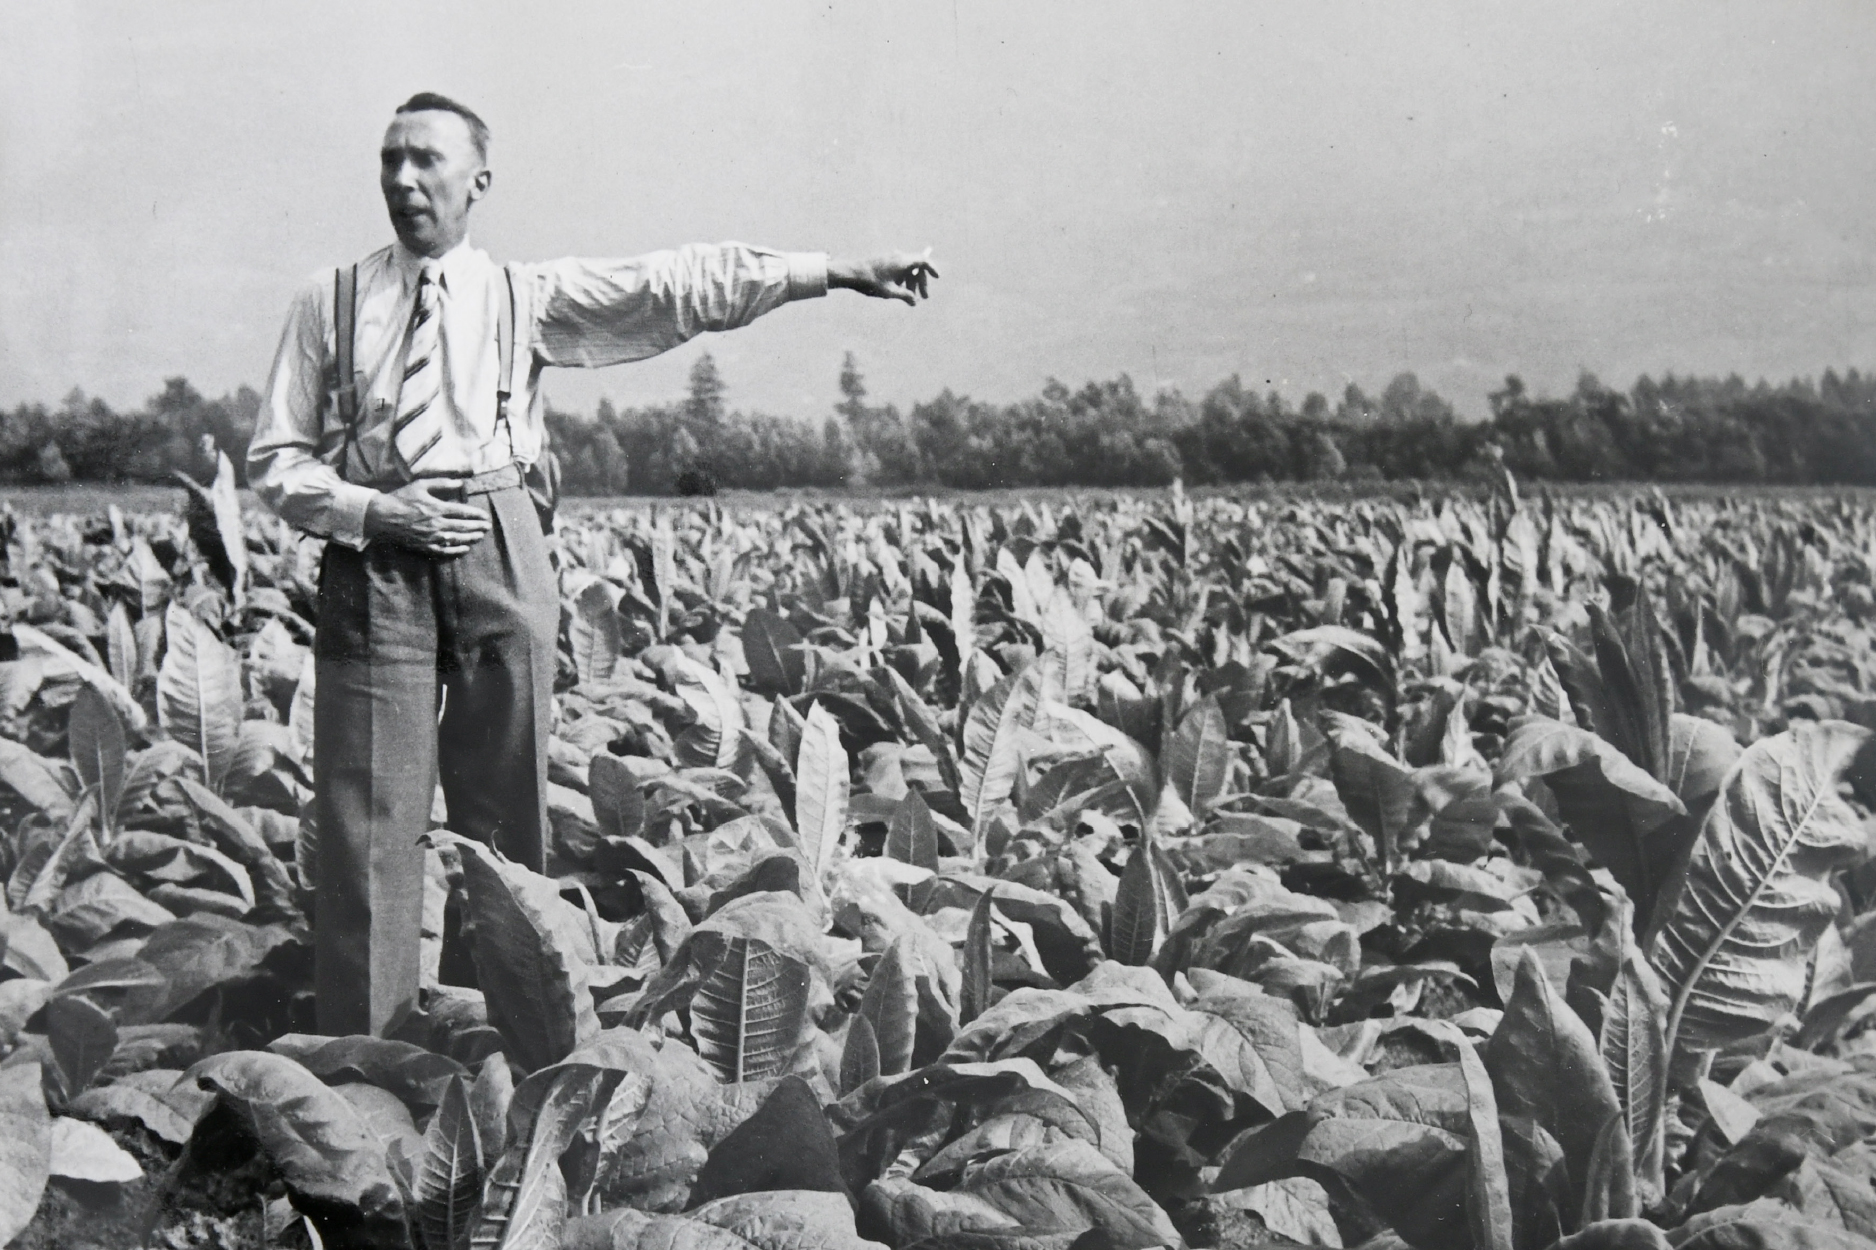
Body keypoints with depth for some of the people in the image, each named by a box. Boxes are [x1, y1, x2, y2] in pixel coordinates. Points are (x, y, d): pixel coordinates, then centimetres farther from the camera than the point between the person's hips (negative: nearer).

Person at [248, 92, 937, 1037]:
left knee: (507, 814, 3)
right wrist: (376, 512, -10)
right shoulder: (330, 303, 10)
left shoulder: (525, 296, 10)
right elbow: (276, 461, 8)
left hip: (499, 559, 1)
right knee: (368, 824, -3)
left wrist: (836, 270, -7)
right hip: (372, 565, -1)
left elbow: (680, 286, 1)